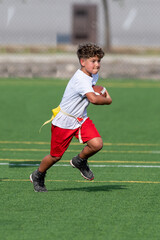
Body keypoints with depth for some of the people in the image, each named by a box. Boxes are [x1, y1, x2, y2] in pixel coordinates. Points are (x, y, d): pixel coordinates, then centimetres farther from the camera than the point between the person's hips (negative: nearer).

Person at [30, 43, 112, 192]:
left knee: (97, 144, -17)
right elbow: (93, 99, -44)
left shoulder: (94, 75, 0)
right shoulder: (80, 80, -30)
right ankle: (38, 176, 36)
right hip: (64, 122, -7)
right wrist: (107, 101, -24)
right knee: (55, 156, 7)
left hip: (81, 119, 7)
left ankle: (79, 161, 14)